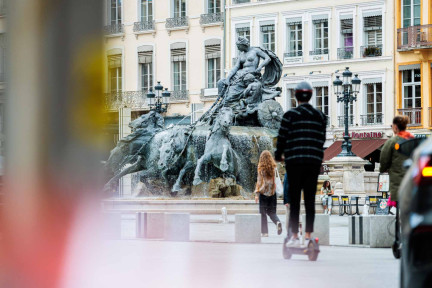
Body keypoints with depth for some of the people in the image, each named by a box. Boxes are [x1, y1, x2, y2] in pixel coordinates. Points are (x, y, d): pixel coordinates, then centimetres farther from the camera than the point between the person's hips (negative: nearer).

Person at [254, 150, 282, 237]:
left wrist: (257, 193, -1)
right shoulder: (274, 167, 1)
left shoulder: (261, 168, -6)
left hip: (263, 191, -3)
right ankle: (277, 222, -18)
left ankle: (264, 232, 2)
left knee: (263, 212, 5)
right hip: (272, 192, 3)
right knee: (271, 211, 12)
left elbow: (259, 181, -5)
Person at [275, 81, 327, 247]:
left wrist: (279, 155, 15)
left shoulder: (290, 115, -3)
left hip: (294, 161, -3)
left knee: (294, 200, 0)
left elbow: (282, 138, -1)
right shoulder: (320, 116, 8)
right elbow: (322, 139, 13)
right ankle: (308, 235, 3)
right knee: (310, 199, 5)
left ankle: (295, 236, -2)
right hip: (314, 162, 3)